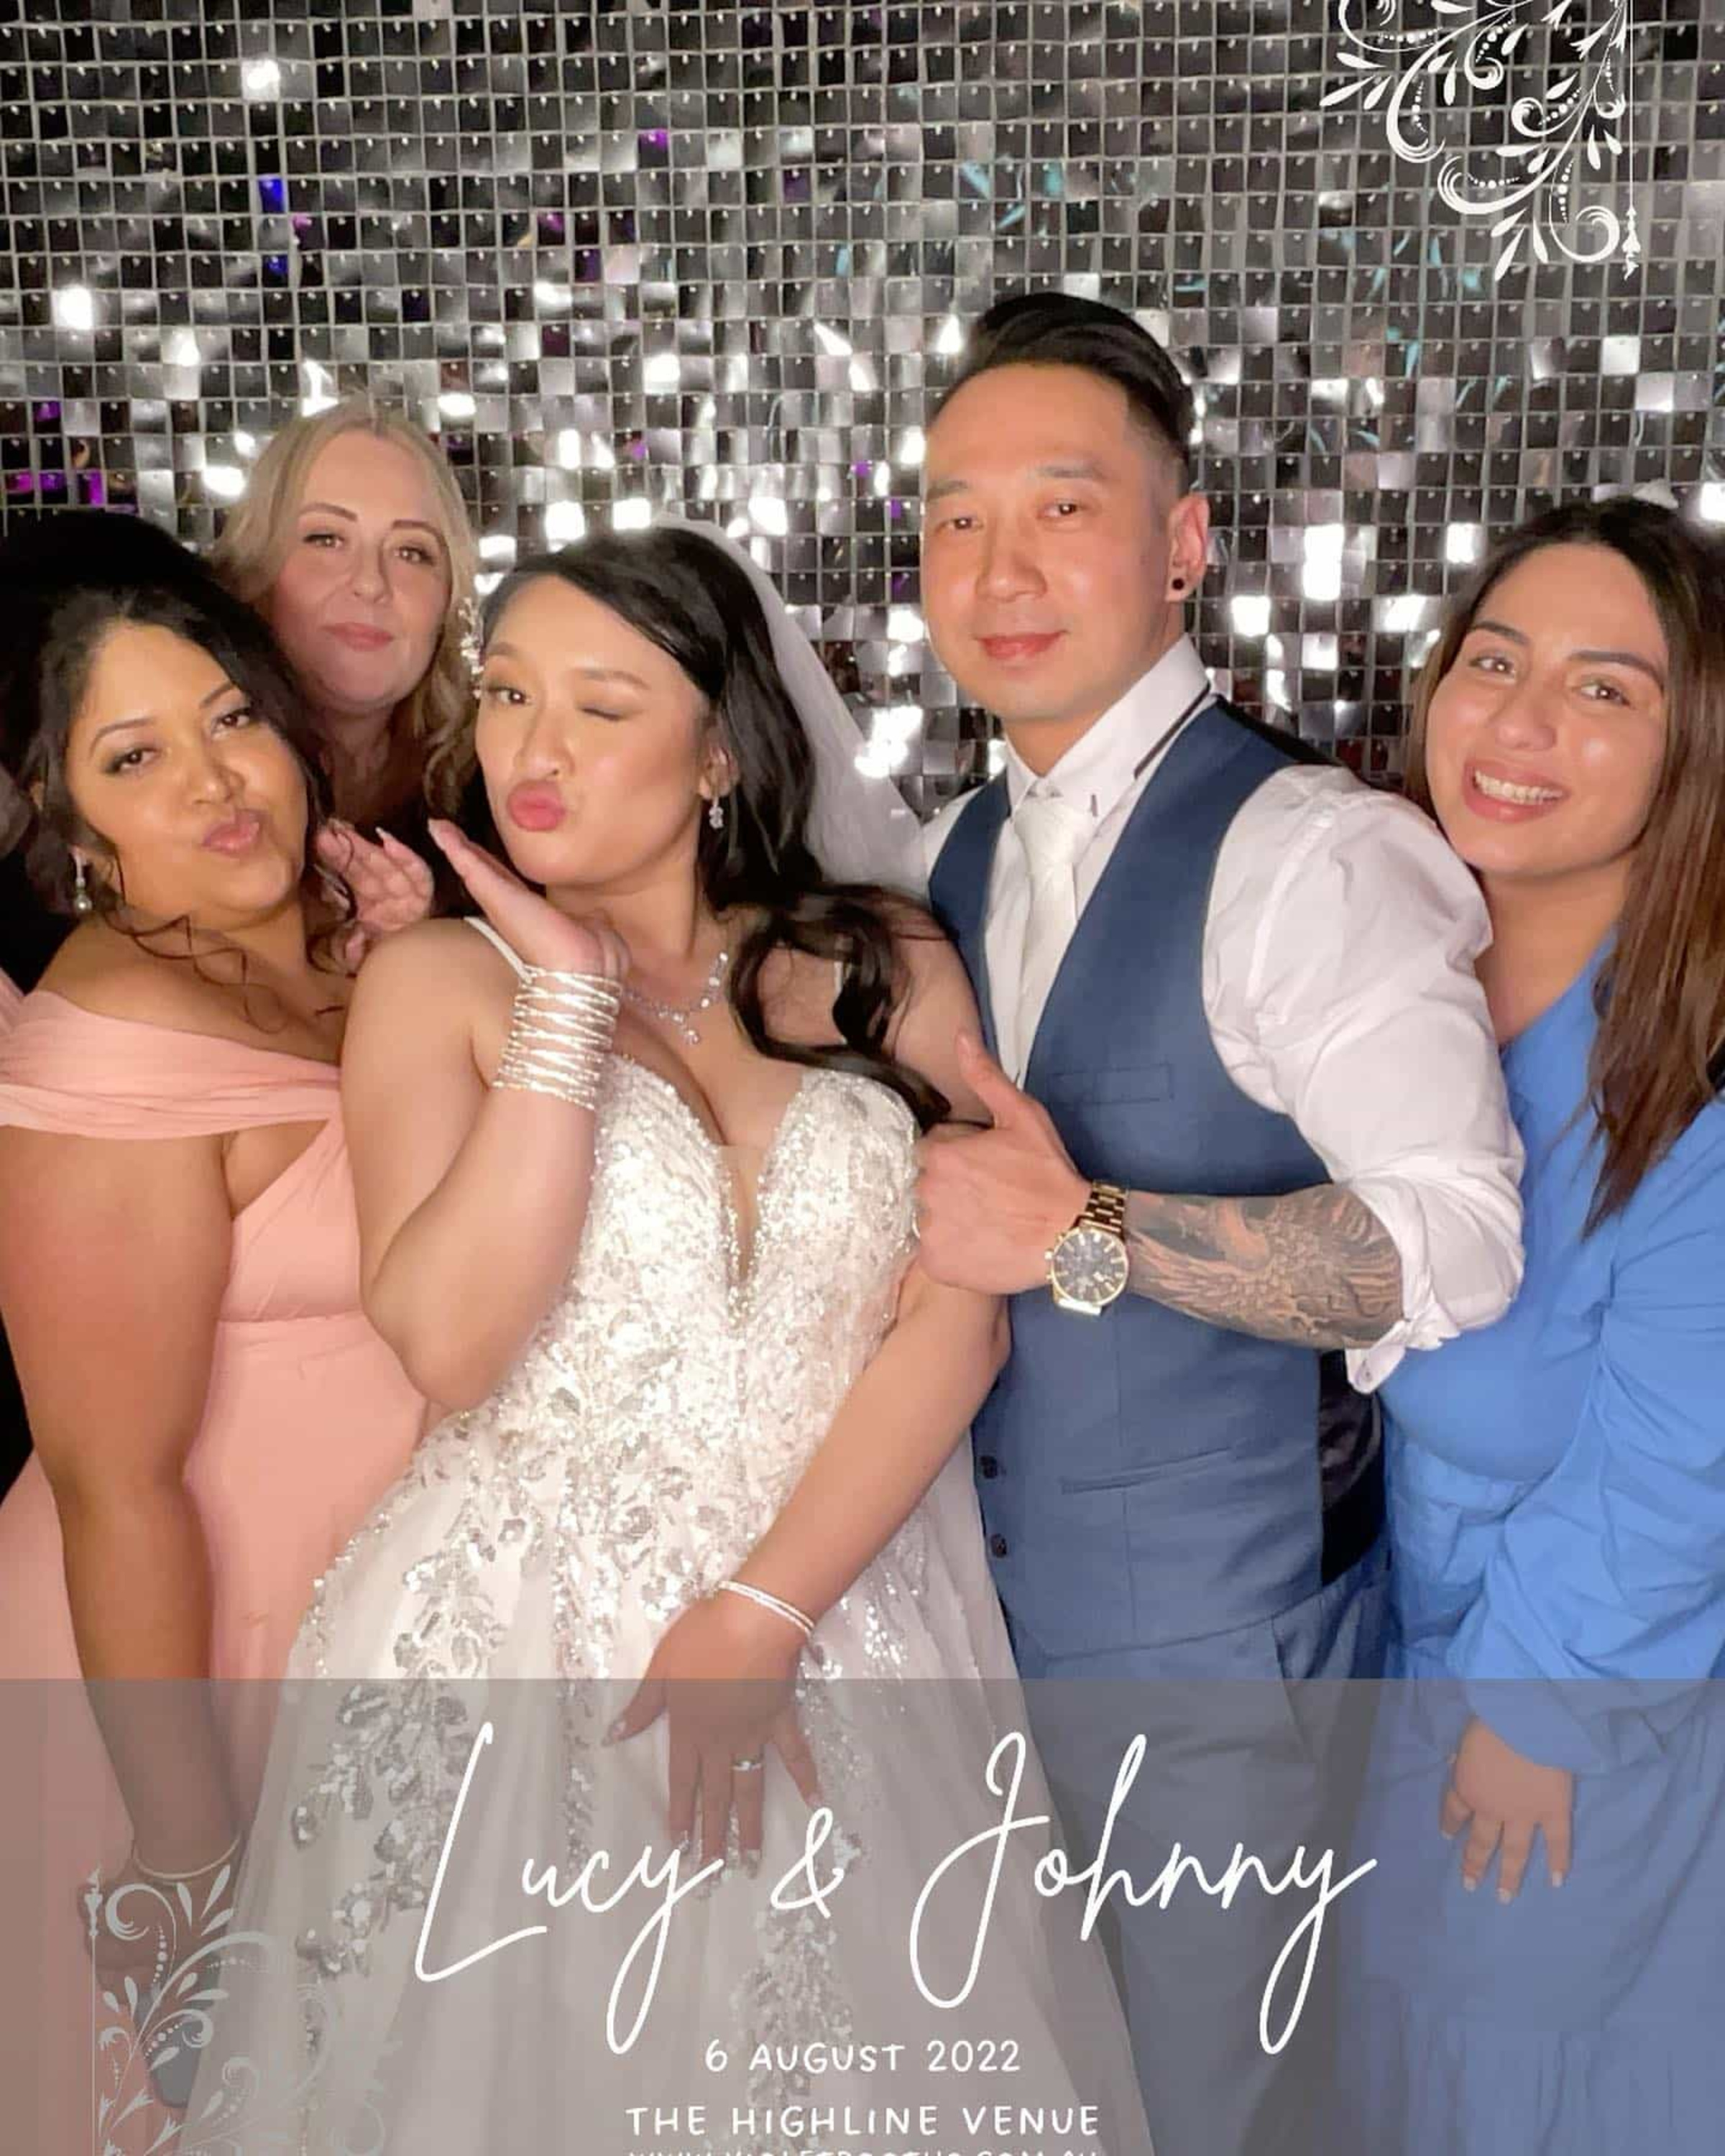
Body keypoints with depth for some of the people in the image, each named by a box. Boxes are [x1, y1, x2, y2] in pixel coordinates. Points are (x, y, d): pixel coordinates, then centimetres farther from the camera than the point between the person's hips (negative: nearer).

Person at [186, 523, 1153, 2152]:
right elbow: (447, 1342, -14)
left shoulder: (890, 966, 1)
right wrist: (567, 1003, -16)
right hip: (522, 1635, -1)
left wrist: (763, 1612, -13)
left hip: (851, 1608, 2)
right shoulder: (439, 981, -2)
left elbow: (957, 1319, -6)